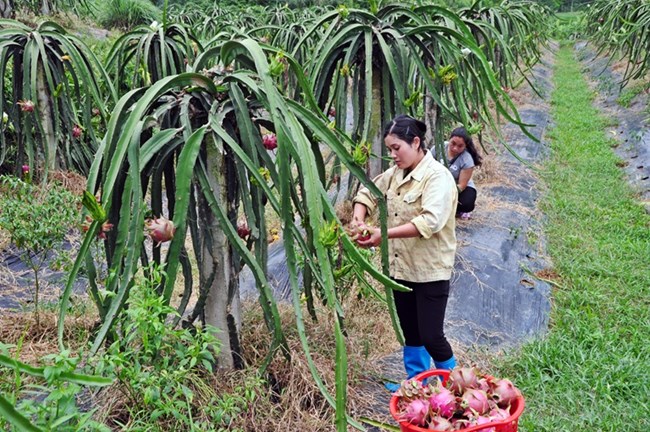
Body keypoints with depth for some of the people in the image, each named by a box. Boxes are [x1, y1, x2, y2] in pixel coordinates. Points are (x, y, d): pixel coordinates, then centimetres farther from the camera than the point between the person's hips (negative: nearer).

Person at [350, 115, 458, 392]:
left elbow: (430, 221, -30)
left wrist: (385, 234, -32)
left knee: (431, 336, -4)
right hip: (400, 267, 7)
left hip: (430, 271, -7)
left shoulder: (438, 177, -17)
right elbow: (369, 192, 19)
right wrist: (359, 215, -3)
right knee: (410, 332, 18)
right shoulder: (395, 174, 7)